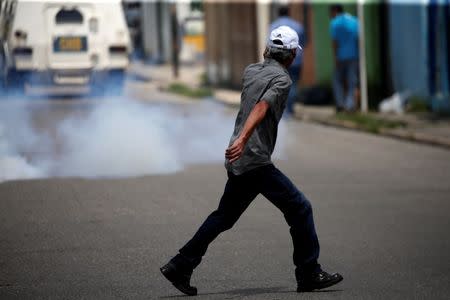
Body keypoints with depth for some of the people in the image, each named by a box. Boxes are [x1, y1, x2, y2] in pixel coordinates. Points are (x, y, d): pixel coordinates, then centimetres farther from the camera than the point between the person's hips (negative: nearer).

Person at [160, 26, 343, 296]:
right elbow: (261, 107, -25)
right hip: (255, 160, -9)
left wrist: (266, 58, 44)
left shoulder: (251, 71, 15)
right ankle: (309, 275, -1)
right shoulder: (282, 79, -8)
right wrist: (242, 139, -37)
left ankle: (180, 267, 16)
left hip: (237, 161, 9)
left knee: (224, 217, 17)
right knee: (300, 208, -2)